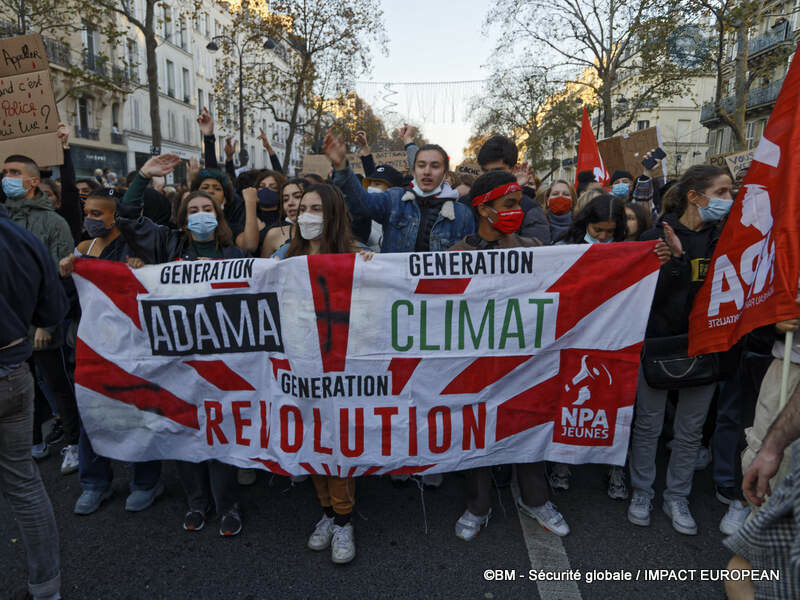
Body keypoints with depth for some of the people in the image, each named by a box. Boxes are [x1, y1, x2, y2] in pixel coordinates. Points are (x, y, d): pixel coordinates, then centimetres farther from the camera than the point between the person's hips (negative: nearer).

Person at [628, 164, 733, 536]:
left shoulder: (724, 236, 4)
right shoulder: (656, 237, -7)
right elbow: (651, 295, -15)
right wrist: (675, 258, -25)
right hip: (658, 341, -3)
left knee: (691, 429, 12)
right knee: (648, 423, 8)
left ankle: (676, 497, 29)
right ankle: (641, 491, 26)